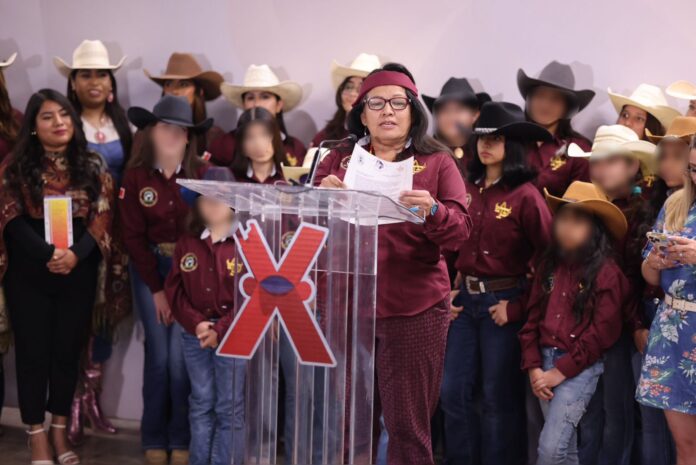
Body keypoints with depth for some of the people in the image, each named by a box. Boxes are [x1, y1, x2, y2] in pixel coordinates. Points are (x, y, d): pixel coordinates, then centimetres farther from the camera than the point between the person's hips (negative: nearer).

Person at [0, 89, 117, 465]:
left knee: (69, 348, 8)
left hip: (78, 272, 2)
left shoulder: (92, 166, 5)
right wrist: (48, 254, -20)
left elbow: (102, 217, -1)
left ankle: (60, 431, 22)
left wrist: (75, 254, -17)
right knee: (33, 350, 4)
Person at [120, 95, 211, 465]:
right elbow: (133, 237, -2)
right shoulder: (135, 175, -4)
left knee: (181, 355, -7)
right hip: (150, 268, 1)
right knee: (158, 355, -2)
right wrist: (157, 289, -6)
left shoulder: (202, 173, -6)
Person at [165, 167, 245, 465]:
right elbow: (175, 289, 5)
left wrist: (220, 331, -14)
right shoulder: (187, 243, 7)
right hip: (195, 336, 4)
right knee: (201, 404, 13)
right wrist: (196, 323, -10)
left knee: (230, 408, 2)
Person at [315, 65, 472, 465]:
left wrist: (432, 211, -26)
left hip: (415, 310, -2)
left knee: (409, 428, 2)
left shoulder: (437, 162, 5)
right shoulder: (340, 160, 10)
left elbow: (461, 231, -5)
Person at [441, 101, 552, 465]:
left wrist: (518, 305, -13)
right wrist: (451, 289, 7)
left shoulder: (525, 195, -11)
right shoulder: (468, 188, 6)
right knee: (453, 392, 9)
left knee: (498, 397, 5)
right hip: (467, 299, 6)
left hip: (503, 302, -6)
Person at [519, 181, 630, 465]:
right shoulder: (549, 264, 9)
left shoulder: (607, 273, -8)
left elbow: (602, 333, -11)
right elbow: (533, 317, 9)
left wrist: (561, 371, -11)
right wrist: (533, 367, -1)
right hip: (545, 360, 5)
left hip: (582, 367, -5)